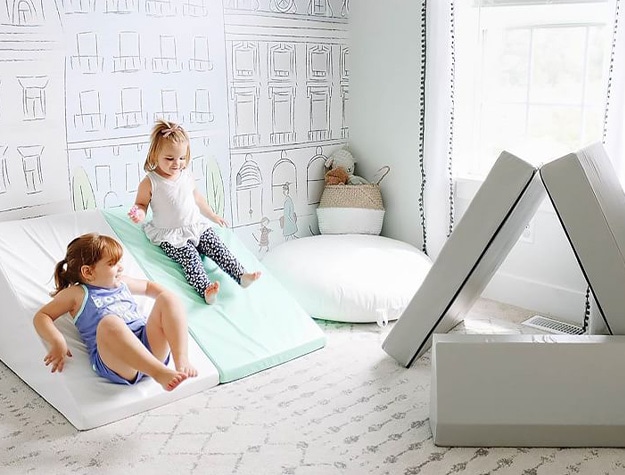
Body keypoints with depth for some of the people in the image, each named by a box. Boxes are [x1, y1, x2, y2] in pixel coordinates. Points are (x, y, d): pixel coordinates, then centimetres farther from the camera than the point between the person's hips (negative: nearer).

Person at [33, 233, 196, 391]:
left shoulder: (121, 283, 31)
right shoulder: (77, 294, 17)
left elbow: (148, 286, 46)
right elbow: (41, 316, 13)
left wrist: (168, 302, 27)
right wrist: (57, 341, -6)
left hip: (150, 342, 5)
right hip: (113, 358, -5)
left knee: (168, 298, -13)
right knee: (109, 322, -37)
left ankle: (181, 361, -28)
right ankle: (160, 373, -46)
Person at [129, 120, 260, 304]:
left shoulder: (186, 176, 6)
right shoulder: (149, 183, -9)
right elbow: (141, 204, 2)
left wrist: (212, 215, 28)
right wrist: (139, 213, -22)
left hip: (196, 226, 5)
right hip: (171, 235, -5)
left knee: (218, 248, -12)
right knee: (190, 257, -25)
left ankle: (241, 274, -20)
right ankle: (205, 288, -40)